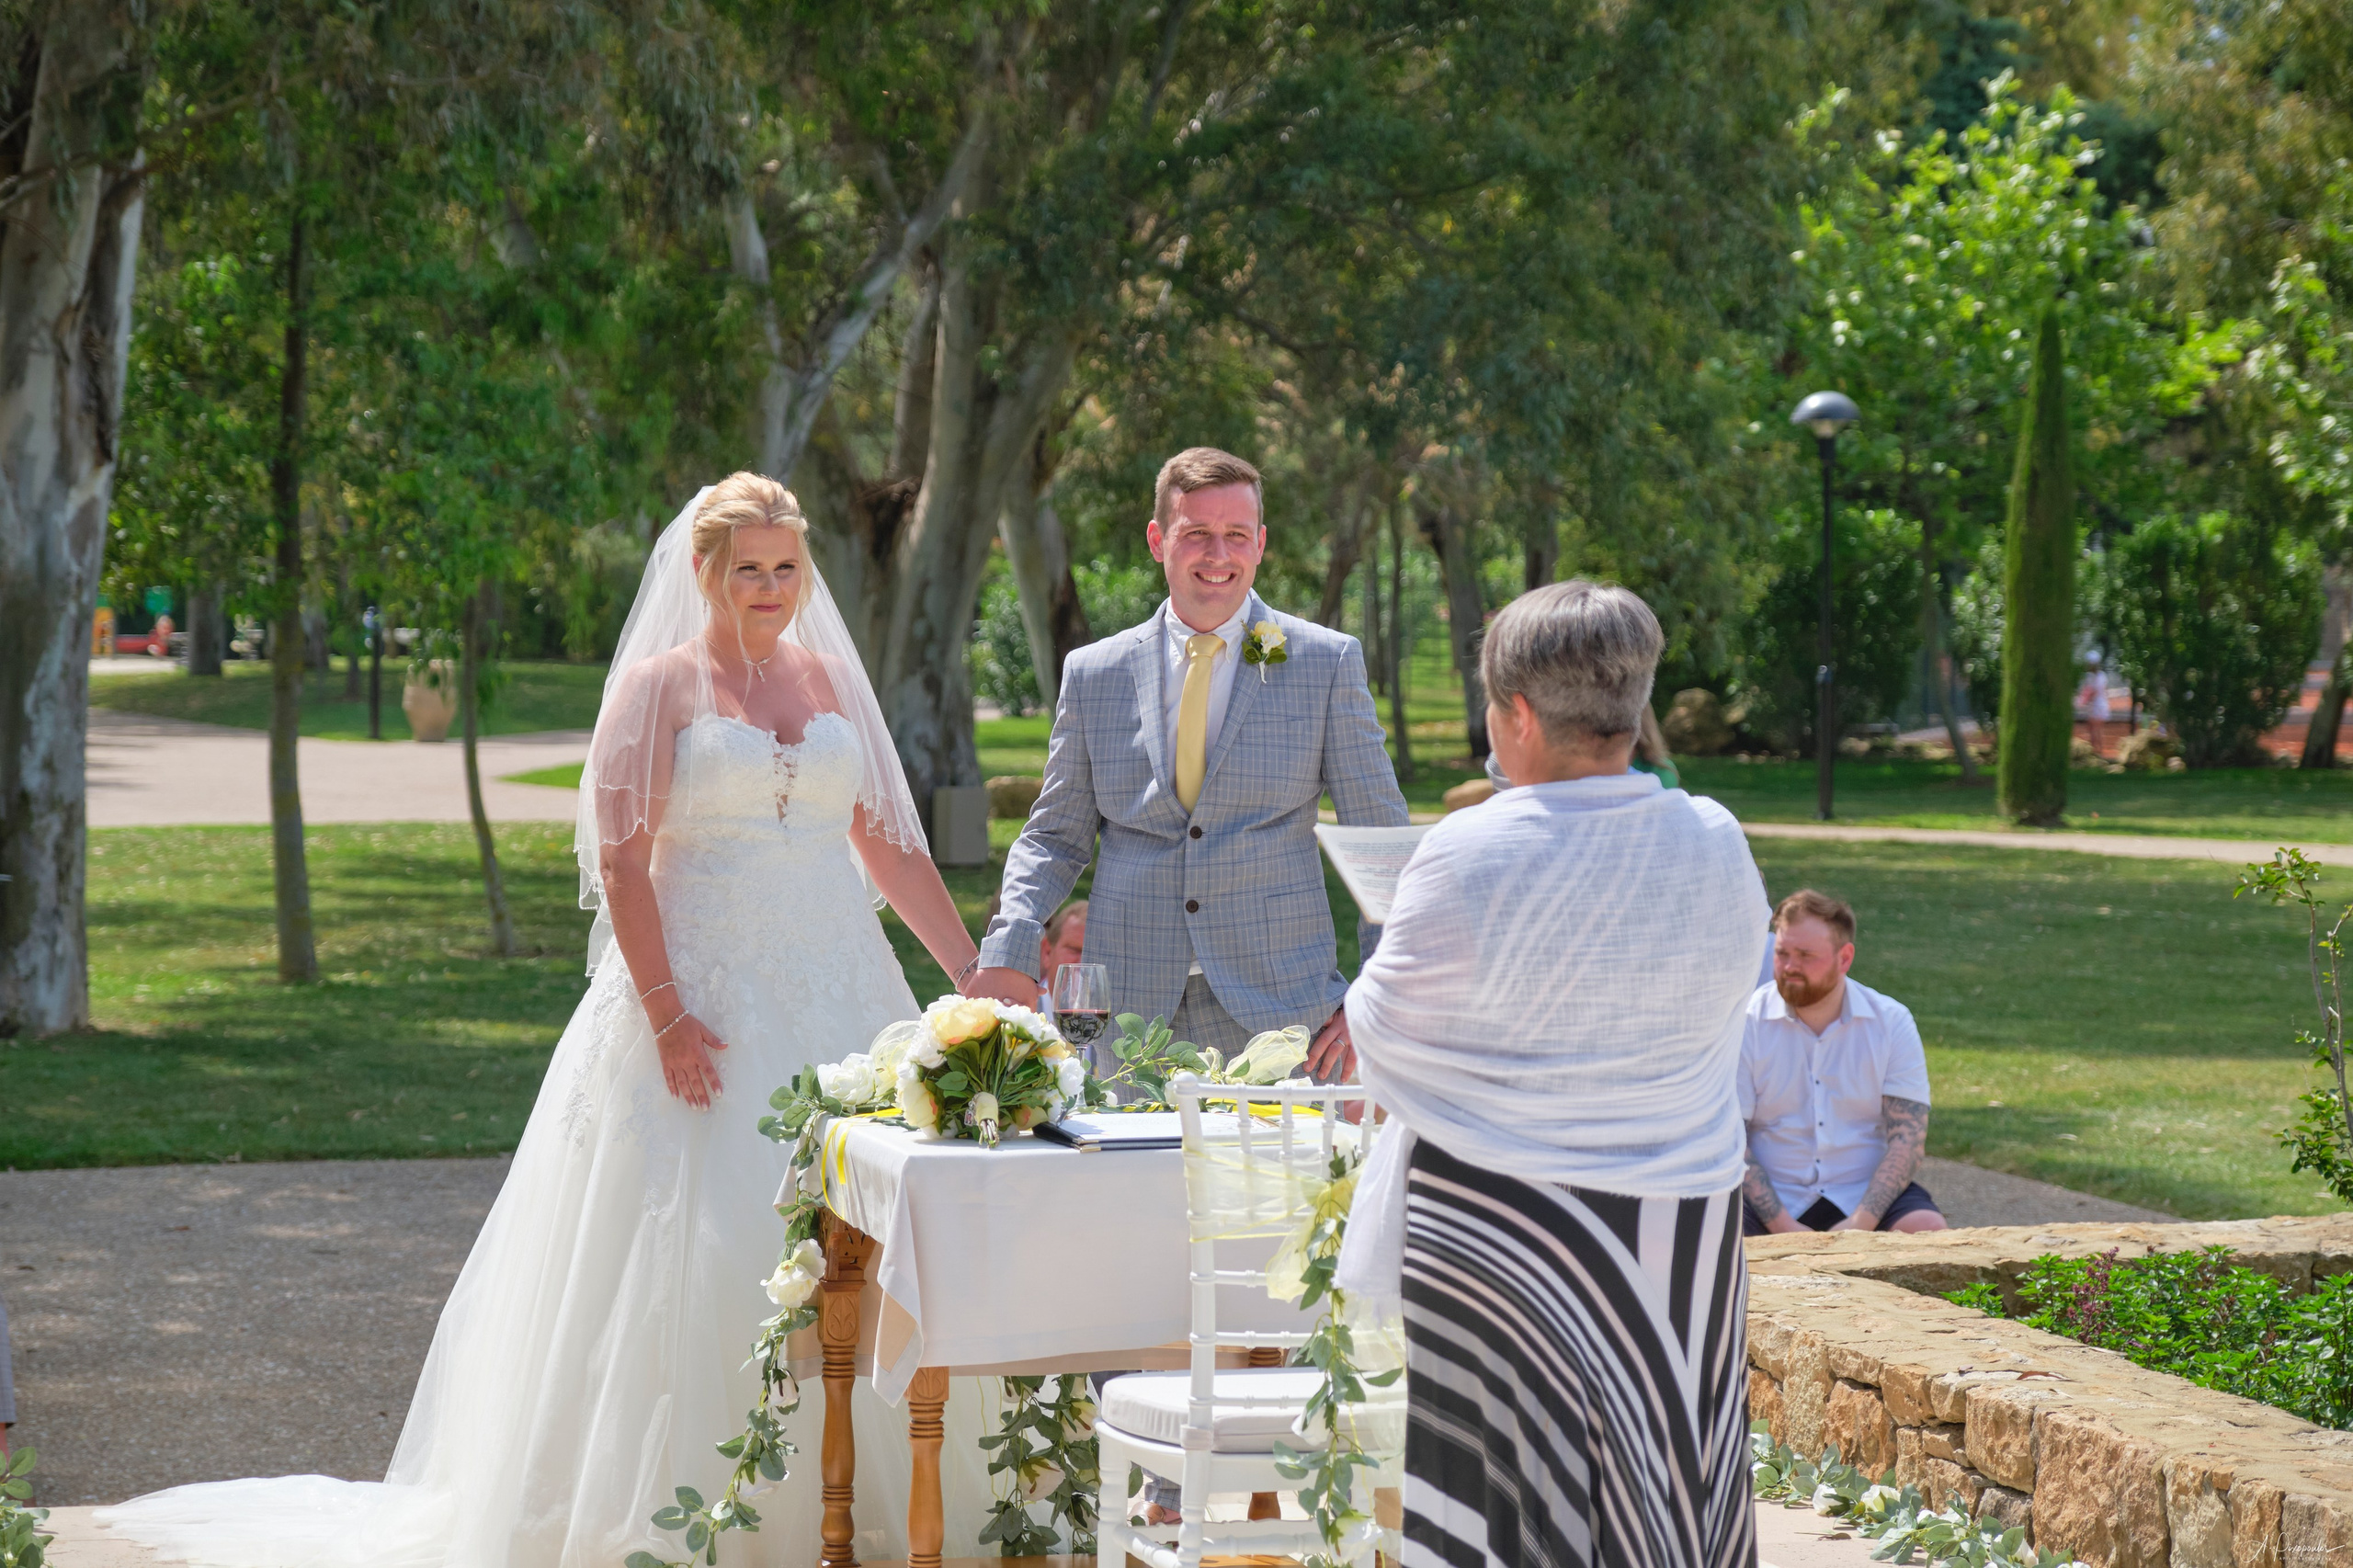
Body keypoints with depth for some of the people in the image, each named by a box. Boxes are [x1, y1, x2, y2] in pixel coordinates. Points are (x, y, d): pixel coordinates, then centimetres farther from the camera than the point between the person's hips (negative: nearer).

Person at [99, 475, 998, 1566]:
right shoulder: (657, 687, -2)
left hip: (837, 1002, 5)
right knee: (688, 1253, -5)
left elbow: (889, 842, 13)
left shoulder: (829, 679, 12)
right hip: (704, 1003, -5)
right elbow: (621, 864, -9)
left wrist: (973, 974, 7)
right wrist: (666, 1014, -17)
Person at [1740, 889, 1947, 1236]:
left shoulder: (1892, 1022, 1)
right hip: (1772, 1197, -2)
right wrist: (1782, 1226, -20)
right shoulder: (1745, 1024, -3)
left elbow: (1907, 1137, -5)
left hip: (1865, 1192, 2)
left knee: (1928, 1229, -27)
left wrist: (1860, 1224, -20)